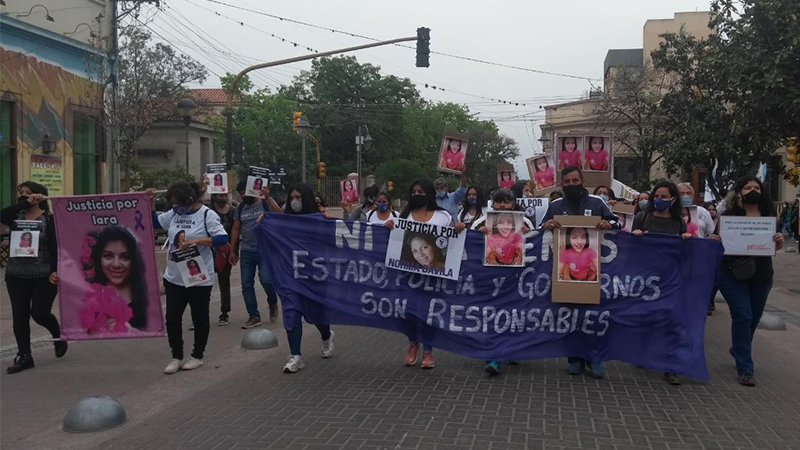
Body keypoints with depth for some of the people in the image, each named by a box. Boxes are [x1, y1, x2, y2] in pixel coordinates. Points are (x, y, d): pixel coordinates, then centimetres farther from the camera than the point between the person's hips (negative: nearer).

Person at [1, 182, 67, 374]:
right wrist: (26, 203, -18)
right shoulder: (16, 216, 7)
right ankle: (24, 356, 14)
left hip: (43, 276, -4)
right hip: (16, 276, 4)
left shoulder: (49, 219, -6)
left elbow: (55, 247, -11)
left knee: (40, 314, -4)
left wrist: (55, 271, -22)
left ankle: (58, 336, 28)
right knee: (19, 315, 3)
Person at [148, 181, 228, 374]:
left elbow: (222, 238, -20)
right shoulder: (174, 213, 5)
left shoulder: (207, 215, -11)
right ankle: (177, 356, 21)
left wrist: (196, 240, -27)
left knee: (199, 317, 10)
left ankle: (197, 356, 25)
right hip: (174, 277, 5)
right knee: (172, 317, 6)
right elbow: (155, 222, 19)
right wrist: (151, 202, 5)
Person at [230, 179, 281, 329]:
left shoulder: (266, 203, -2)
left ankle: (273, 303, 13)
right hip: (246, 252, 5)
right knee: (247, 285, 3)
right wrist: (232, 251, 10)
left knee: (266, 280, -17)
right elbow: (235, 229, 13)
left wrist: (268, 197, -28)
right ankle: (254, 316, 12)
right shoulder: (240, 208, 10)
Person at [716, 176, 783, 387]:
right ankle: (745, 369, -2)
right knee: (743, 317, -8)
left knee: (754, 318, 17)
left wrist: (779, 241, -13)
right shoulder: (729, 215, -6)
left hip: (761, 276, 4)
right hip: (733, 274, -4)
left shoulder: (768, 216, 4)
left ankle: (738, 351, 45)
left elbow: (774, 247, 9)